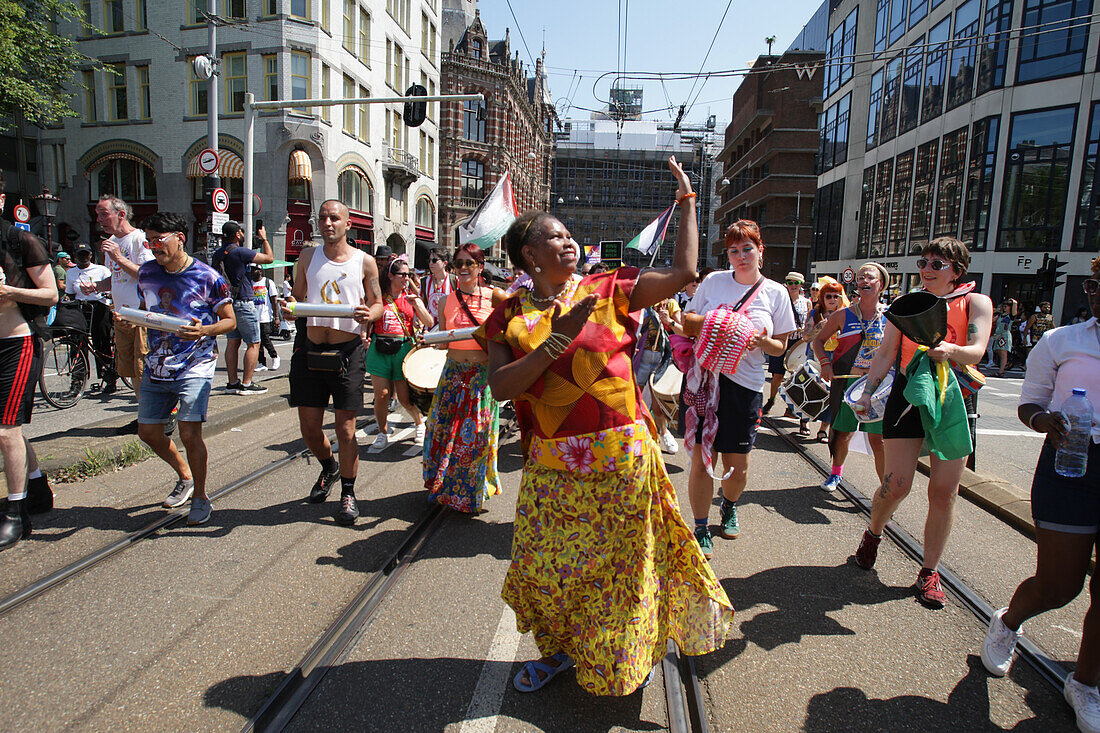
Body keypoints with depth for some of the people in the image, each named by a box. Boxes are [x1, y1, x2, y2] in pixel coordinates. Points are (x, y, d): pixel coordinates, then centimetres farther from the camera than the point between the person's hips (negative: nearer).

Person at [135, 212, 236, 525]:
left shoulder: (207, 277, -9)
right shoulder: (146, 273, 7)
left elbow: (230, 320, -4)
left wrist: (204, 330, -23)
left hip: (195, 367, -6)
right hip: (156, 366, 6)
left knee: (190, 432, -13)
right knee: (148, 432, 11)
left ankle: (200, 497, 8)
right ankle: (185, 476, 36)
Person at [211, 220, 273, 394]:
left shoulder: (217, 254, 8)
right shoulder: (240, 252, -15)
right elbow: (269, 258, -11)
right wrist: (264, 238, 3)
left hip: (226, 303, 8)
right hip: (243, 303, -8)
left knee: (232, 342, 11)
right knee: (253, 344, -1)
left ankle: (232, 383, 13)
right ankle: (246, 384, -3)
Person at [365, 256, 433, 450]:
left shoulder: (411, 298, 8)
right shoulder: (378, 297, 7)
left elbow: (429, 323, 1)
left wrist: (416, 303, -11)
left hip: (404, 348, -1)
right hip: (380, 348, 1)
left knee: (405, 397, -1)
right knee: (381, 394, -1)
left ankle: (420, 423, 26)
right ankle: (383, 432, 19)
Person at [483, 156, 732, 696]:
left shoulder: (608, 289, 0)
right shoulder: (509, 316, 1)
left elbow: (682, 272, -4)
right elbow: (500, 387, -11)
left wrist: (686, 201, 1)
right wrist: (558, 339, -20)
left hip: (620, 456, -1)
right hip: (552, 465, 1)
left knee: (621, 565, 12)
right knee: (544, 567, 11)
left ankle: (618, 660, 40)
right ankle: (560, 649, 41)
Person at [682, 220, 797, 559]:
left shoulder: (775, 292, 6)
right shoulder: (713, 281, 6)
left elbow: (780, 347, 8)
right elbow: (687, 323, 12)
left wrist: (761, 340, -13)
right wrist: (710, 321, -9)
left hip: (745, 383, 0)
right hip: (705, 375, 0)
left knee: (738, 463, 8)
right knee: (701, 456, -1)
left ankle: (729, 507, 40)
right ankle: (701, 529, 15)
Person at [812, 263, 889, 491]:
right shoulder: (843, 315, 2)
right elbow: (819, 340, 9)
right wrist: (825, 363, -6)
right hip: (846, 380, 1)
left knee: (877, 438, -5)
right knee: (843, 432, 10)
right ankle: (836, 473, 35)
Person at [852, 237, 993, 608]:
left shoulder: (976, 303, 4)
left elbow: (976, 351, -11)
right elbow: (885, 354, 6)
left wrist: (950, 350, -33)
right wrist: (868, 392, -5)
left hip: (953, 398, 0)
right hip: (908, 395, 1)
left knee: (944, 491, -2)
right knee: (897, 485, -7)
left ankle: (930, 571, 15)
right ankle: (872, 533, 25)